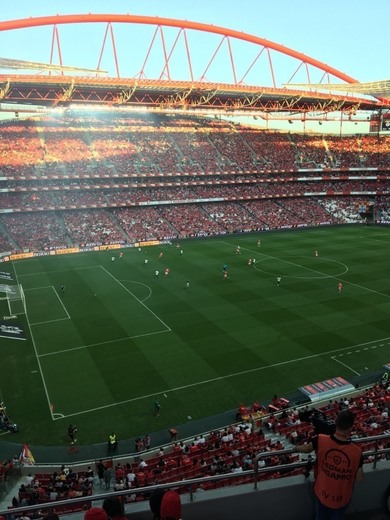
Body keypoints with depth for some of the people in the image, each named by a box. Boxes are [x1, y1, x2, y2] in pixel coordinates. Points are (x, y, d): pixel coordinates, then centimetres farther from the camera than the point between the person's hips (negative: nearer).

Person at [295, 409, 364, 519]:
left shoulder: (321, 440, -26)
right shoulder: (356, 452, -29)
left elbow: (304, 449, -7)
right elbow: (359, 478, -13)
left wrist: (297, 448, 14)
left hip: (322, 493, 1)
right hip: (341, 498, -1)